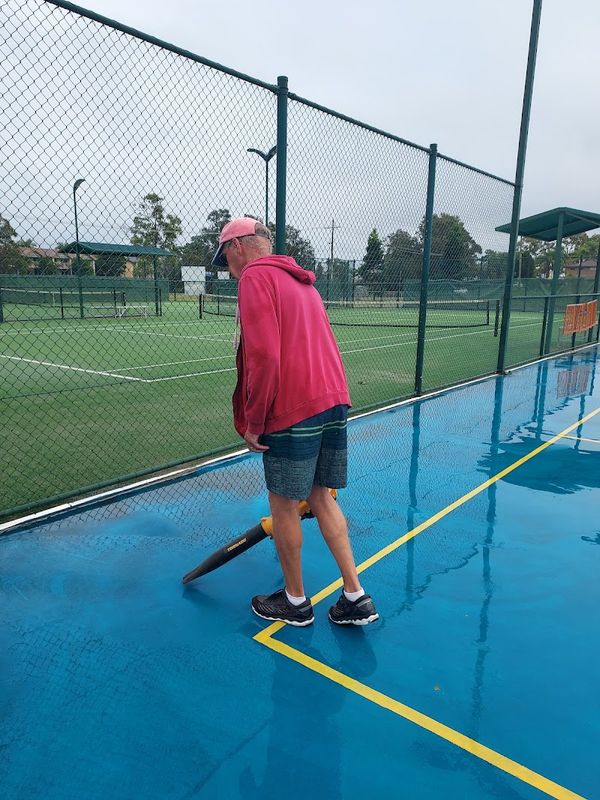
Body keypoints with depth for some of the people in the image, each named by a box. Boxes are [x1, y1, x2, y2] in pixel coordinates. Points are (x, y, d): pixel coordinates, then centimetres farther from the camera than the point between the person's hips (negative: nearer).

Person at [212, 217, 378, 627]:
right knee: (321, 497, 17)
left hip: (293, 409, -8)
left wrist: (253, 422, -11)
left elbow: (265, 356, -19)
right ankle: (356, 597, 21)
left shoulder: (255, 277, -7)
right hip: (334, 399, 9)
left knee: (283, 504, 8)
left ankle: (295, 601, 26)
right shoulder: (301, 281, 21)